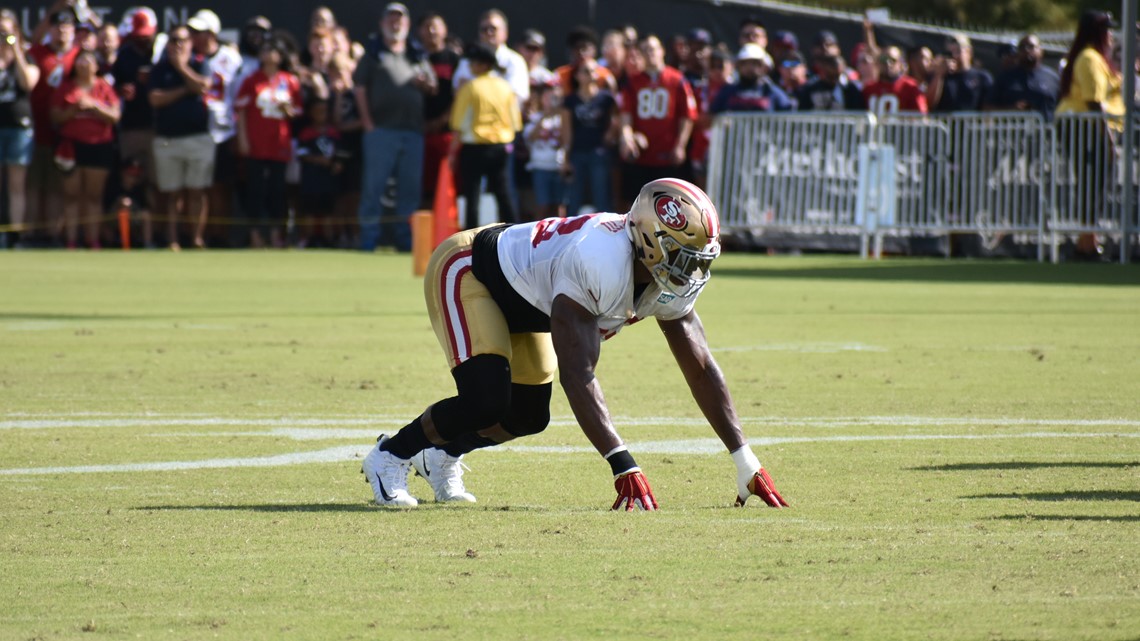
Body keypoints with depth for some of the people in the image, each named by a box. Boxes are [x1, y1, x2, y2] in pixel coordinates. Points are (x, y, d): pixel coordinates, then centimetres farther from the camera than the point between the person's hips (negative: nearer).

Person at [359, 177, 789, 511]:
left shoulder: (670, 280, -16)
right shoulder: (601, 265, -41)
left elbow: (701, 369, -9)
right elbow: (577, 376, -44)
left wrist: (747, 463, -11)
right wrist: (624, 467, -48)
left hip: (524, 303, 9)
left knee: (527, 418, 8)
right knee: (485, 405, -23)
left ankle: (441, 453, 33)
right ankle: (391, 455, 0)